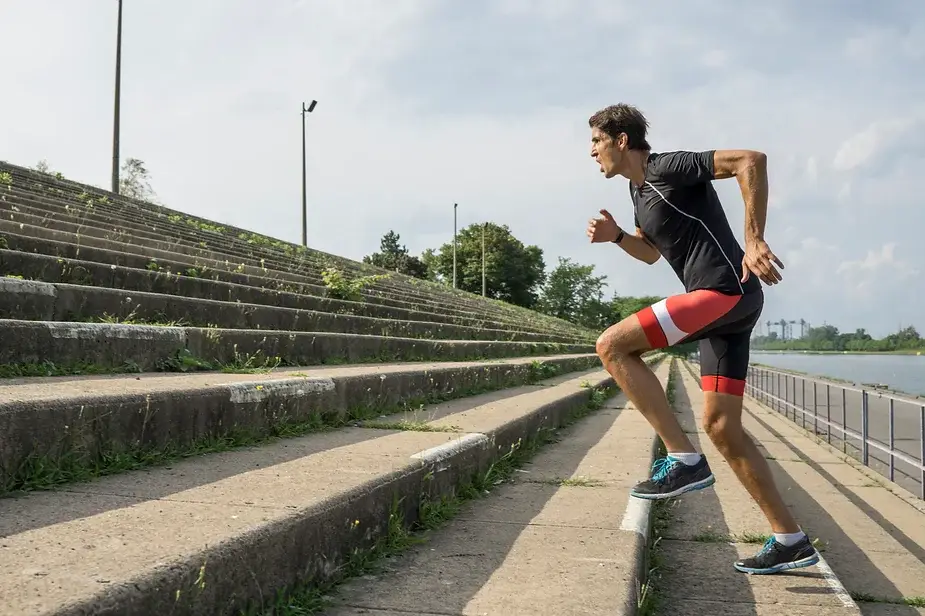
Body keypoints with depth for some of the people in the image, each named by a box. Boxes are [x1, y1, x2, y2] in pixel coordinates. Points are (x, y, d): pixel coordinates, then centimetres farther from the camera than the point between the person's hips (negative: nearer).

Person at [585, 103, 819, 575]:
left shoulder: (668, 168, -8)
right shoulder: (639, 189, 21)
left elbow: (752, 160, -17)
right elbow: (651, 251, 35)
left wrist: (754, 239, -23)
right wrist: (616, 236, 15)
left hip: (726, 290, -10)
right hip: (723, 305, 10)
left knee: (612, 346, -16)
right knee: (720, 426, 7)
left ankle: (684, 459, -13)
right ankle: (790, 541, 14)